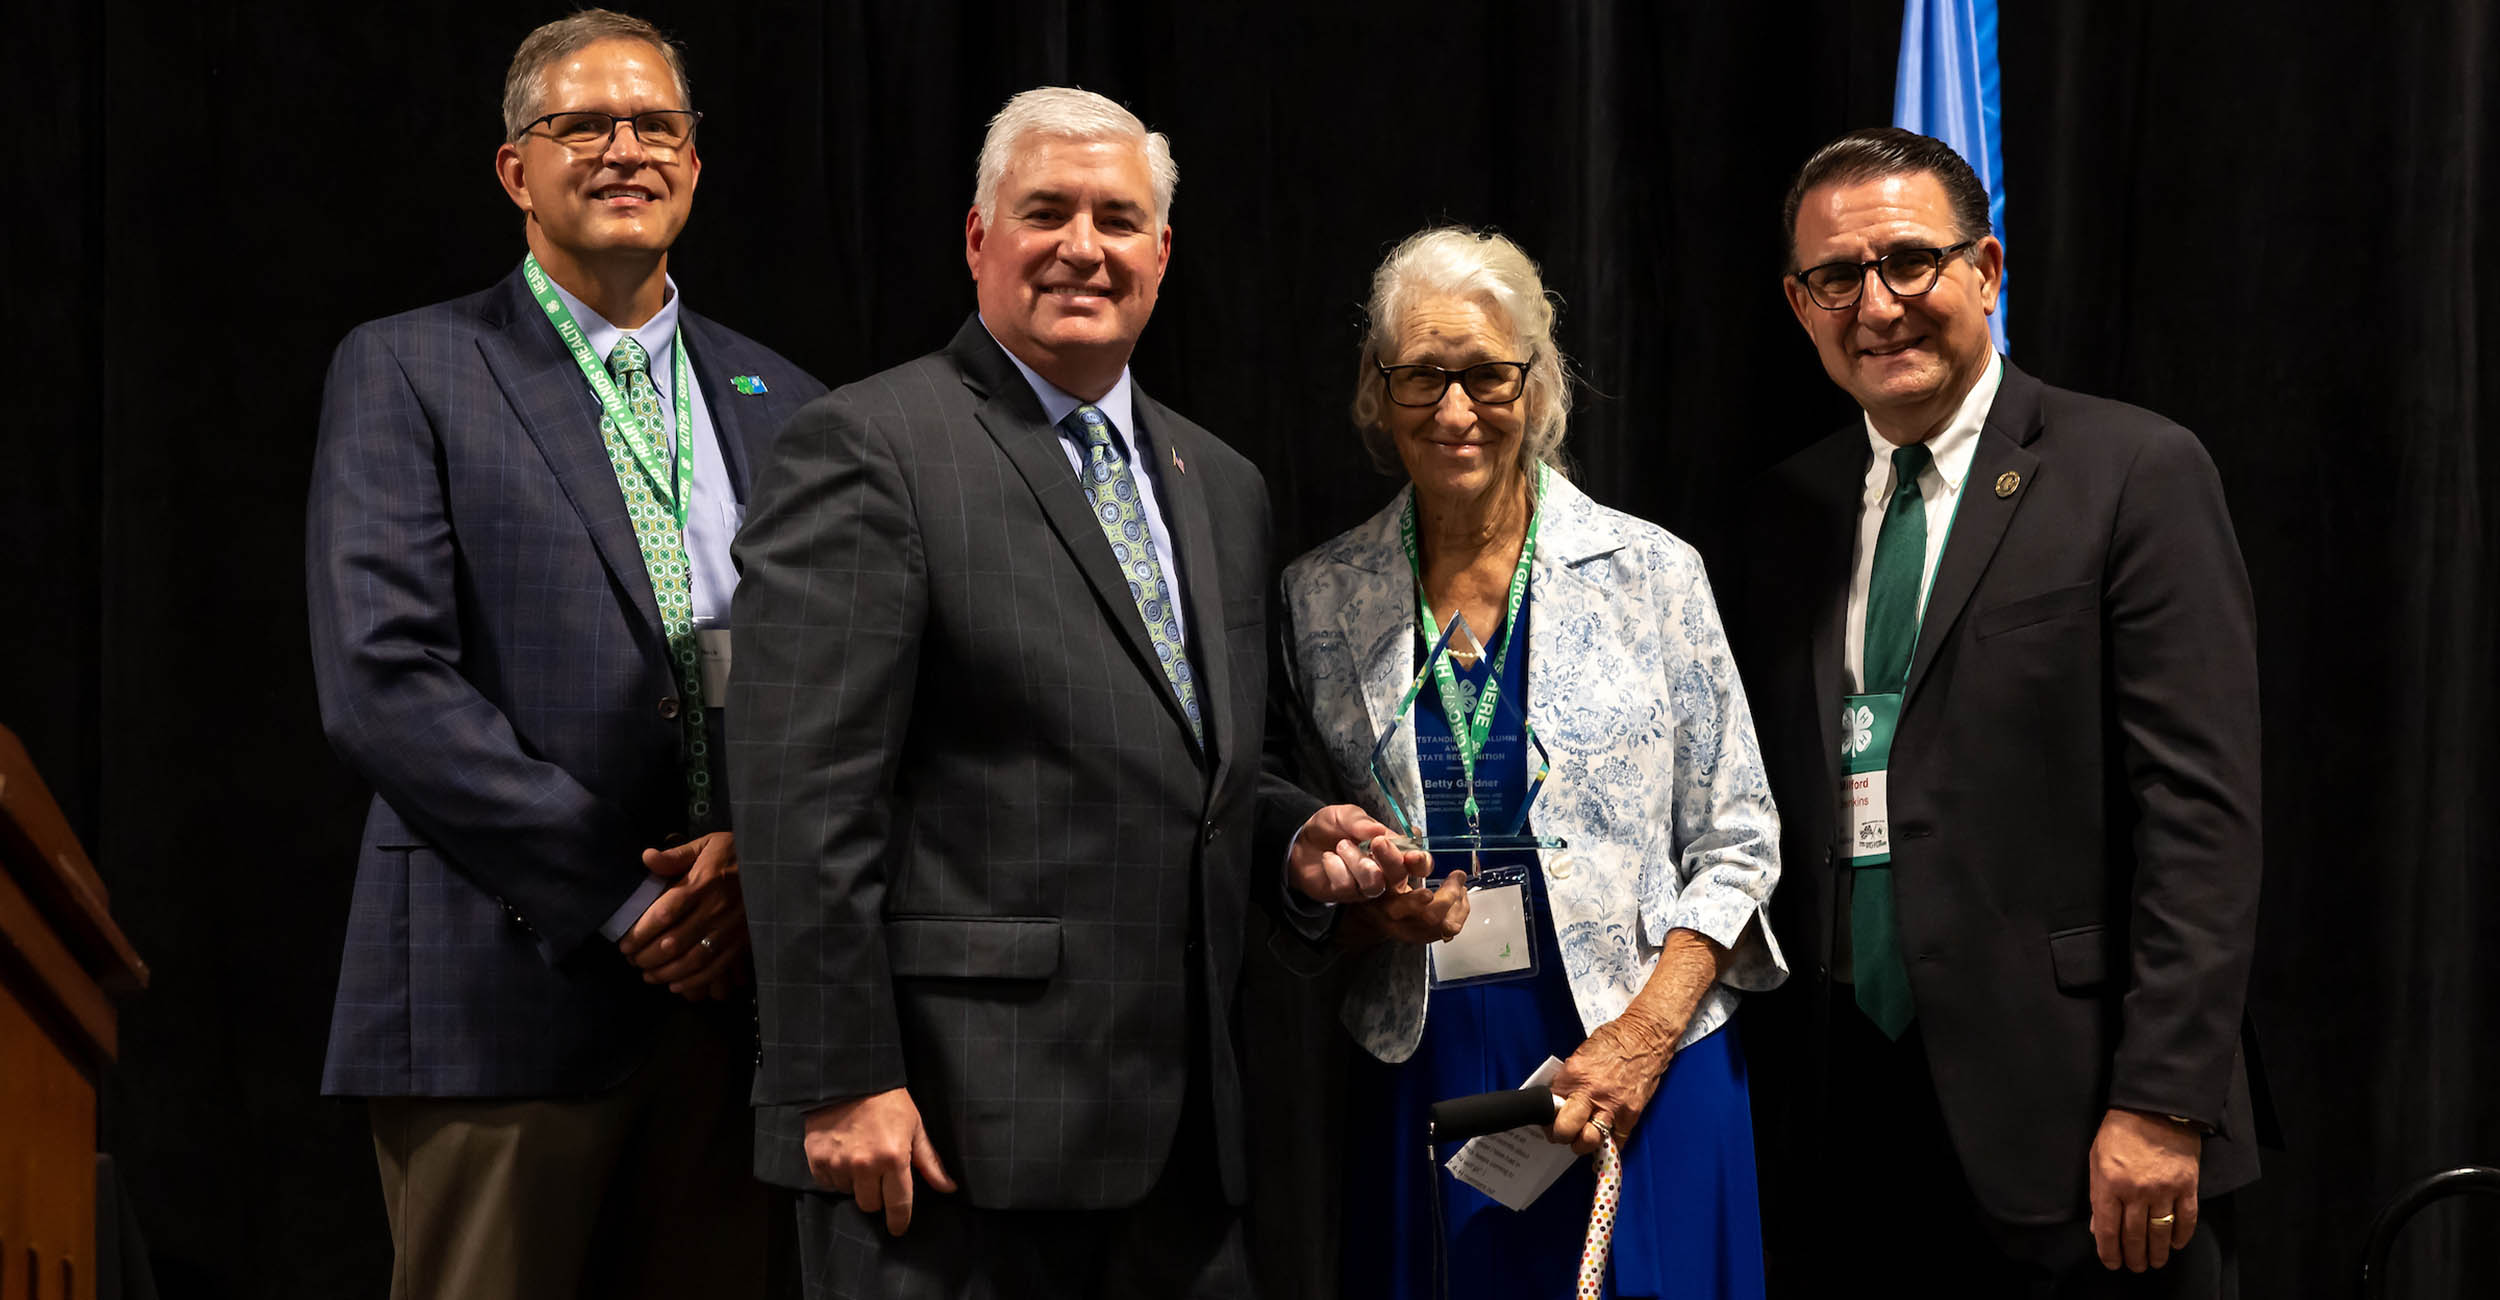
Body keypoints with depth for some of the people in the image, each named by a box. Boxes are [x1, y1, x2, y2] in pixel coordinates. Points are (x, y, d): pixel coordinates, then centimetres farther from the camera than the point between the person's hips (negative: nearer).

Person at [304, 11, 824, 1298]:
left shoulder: (777, 402, 16)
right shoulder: (404, 373, 2)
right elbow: (381, 683, -9)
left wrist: (759, 849, -8)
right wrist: (617, 901, -12)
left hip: (729, 984, 4)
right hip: (508, 997, -4)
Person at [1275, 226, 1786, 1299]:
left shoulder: (1651, 572, -1)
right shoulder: (1322, 595, 4)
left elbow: (1735, 847, 1)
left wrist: (1646, 1033, -11)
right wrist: (1367, 909, -9)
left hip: (1642, 1071, -1)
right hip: (1419, 1080, 2)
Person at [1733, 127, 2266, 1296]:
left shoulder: (2134, 474, -4)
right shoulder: (1794, 507, 13)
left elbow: (2200, 807, -10)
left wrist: (2161, 1104, -16)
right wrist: (1770, 1061, 7)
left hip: (2061, 1109, -4)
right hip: (1842, 1105, 5)